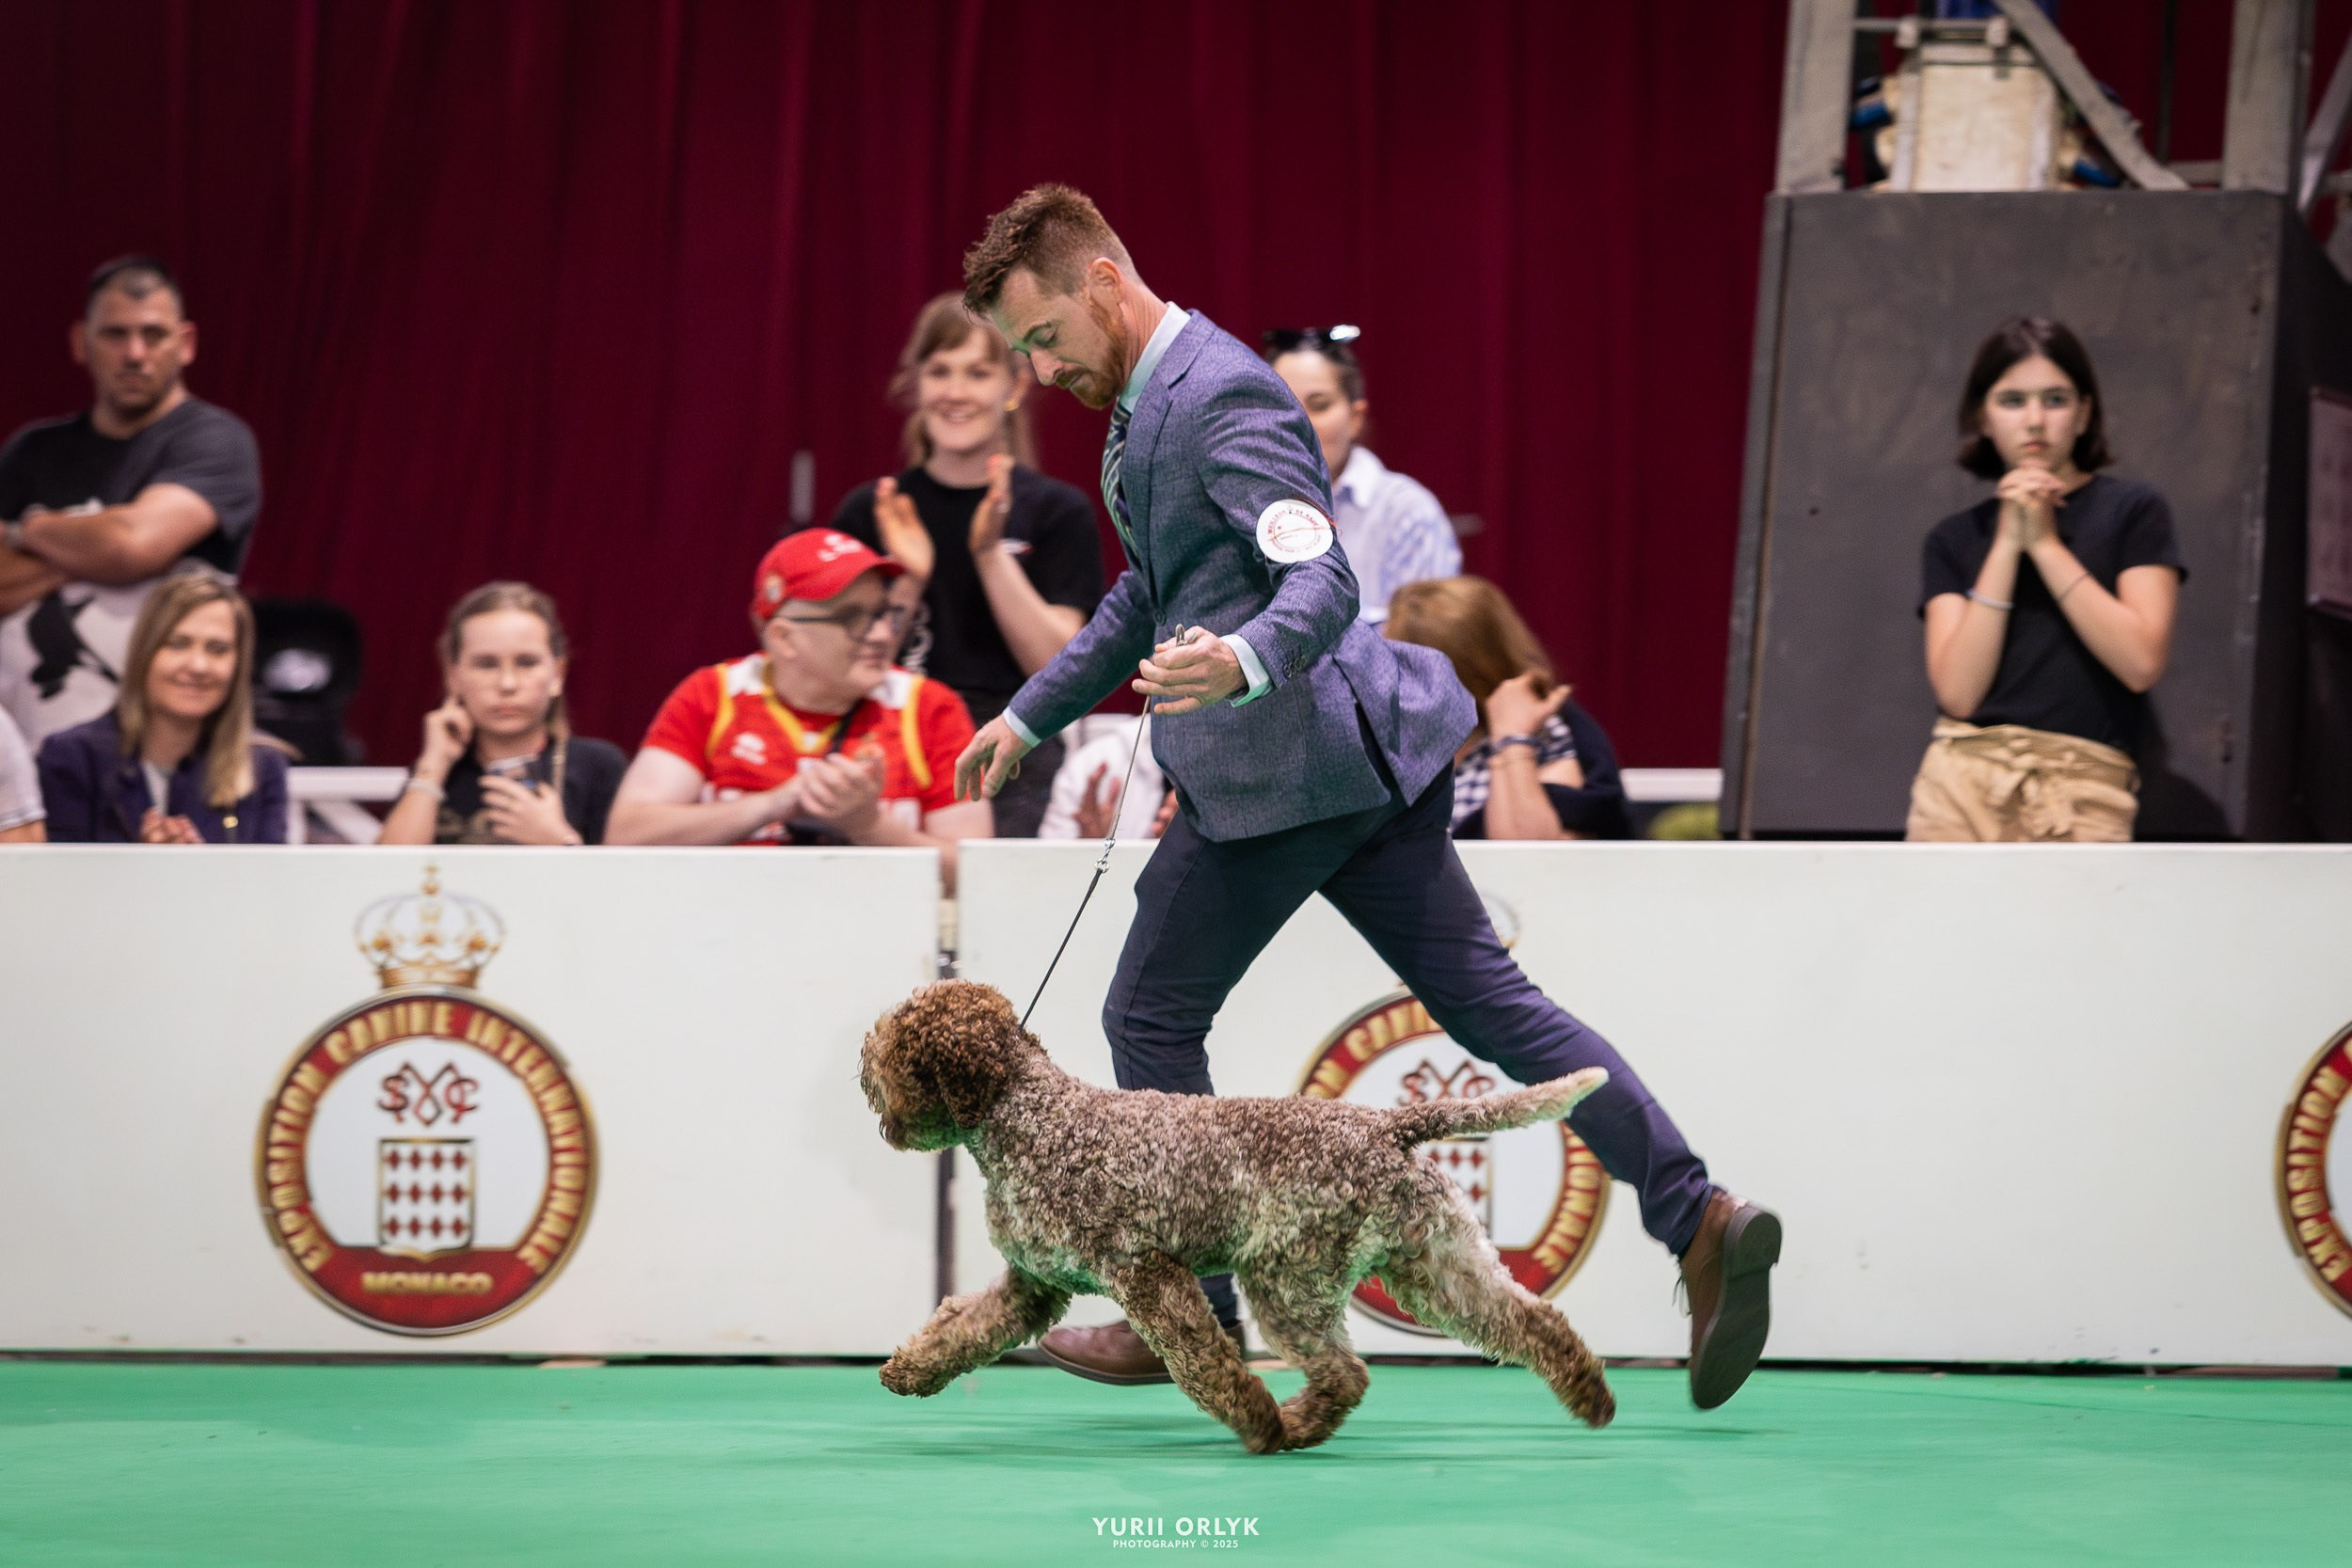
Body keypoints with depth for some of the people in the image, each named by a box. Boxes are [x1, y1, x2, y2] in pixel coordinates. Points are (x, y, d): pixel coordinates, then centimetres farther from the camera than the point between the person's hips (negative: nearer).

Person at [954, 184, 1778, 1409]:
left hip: (1284, 769, -10)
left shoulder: (1223, 399, -16)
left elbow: (1323, 581, -27)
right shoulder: (1146, 401, 17)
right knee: (1487, 1001, 5)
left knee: (1152, 1023, 3)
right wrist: (1029, 716, 35)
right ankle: (1698, 1219, -2)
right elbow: (1148, 594, 31)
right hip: (1351, 759, 10)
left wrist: (1240, 662, -47)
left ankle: (1189, 1313, 11)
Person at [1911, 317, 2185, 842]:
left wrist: (2045, 543, -4)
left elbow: (2142, 661, -6)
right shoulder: (1955, 539, 14)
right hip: (1963, 785, 2)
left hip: (2084, 794, -2)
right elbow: (1958, 691, 0)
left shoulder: (2133, 512, 7)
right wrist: (2006, 545, -3)